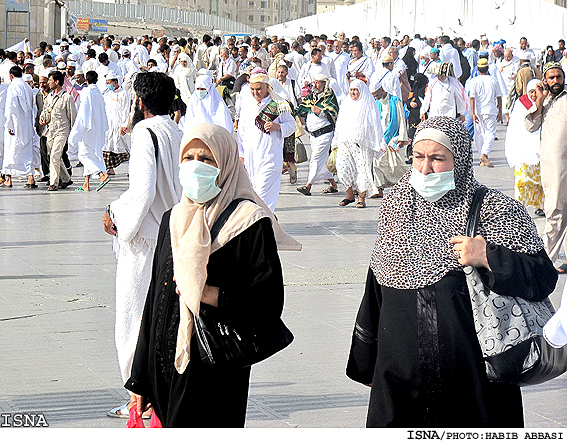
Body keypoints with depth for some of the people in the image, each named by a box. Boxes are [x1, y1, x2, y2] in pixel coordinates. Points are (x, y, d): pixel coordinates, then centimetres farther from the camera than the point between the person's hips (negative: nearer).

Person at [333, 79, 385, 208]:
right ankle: (350, 194, 5)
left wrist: (380, 145, -3)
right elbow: (339, 125, 23)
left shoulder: (369, 105, 3)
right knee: (342, 167, -8)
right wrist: (335, 142, 19)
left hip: (362, 143, -4)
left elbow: (375, 125, 2)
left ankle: (362, 198, 2)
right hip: (345, 142, 4)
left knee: (362, 168, -6)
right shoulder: (346, 104, 18)